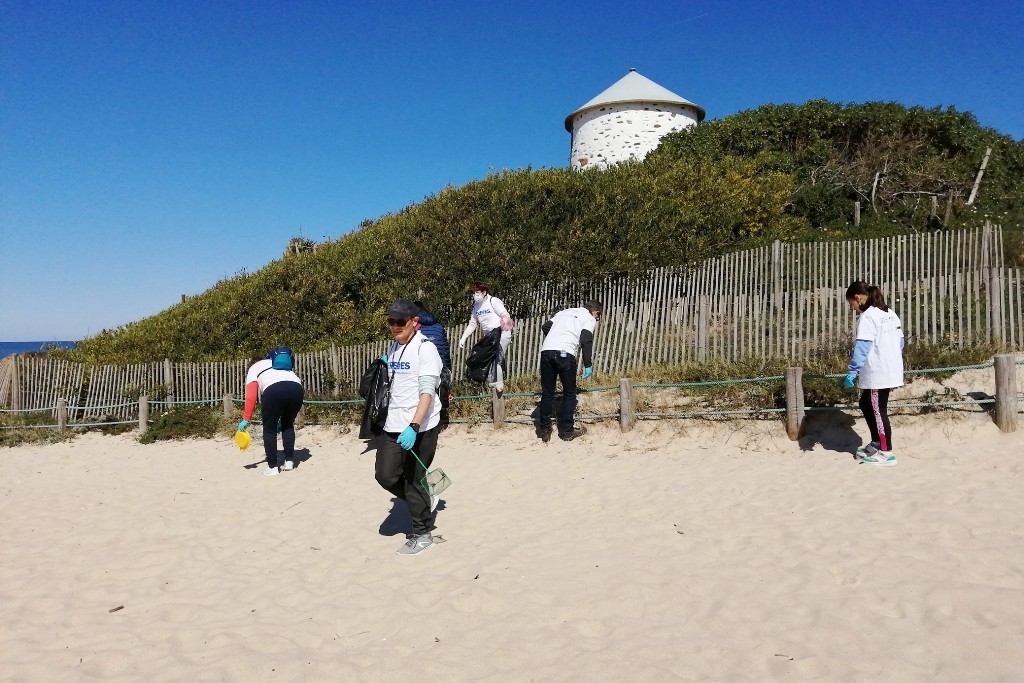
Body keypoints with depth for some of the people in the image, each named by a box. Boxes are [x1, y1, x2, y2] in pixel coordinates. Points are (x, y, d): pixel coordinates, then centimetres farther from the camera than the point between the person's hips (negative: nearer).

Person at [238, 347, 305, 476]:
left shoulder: (254, 368, 29)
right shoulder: (282, 366, 42)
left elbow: (251, 396, 13)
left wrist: (246, 419, 12)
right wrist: (281, 419, 41)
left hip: (273, 390, -5)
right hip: (297, 389, 5)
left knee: (269, 430, 12)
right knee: (288, 425, 26)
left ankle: (272, 466, 12)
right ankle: (289, 460, 24)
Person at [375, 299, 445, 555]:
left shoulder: (425, 349, -11)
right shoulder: (393, 348, 12)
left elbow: (427, 392, -21)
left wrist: (414, 427, -30)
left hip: (420, 428, -7)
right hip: (394, 426, 7)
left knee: (413, 481, 1)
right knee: (385, 476, 2)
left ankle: (422, 534, 21)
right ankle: (424, 502, 29)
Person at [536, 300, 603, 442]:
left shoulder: (565, 312, 30)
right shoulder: (590, 319, 13)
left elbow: (545, 327, 21)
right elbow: (586, 340, -2)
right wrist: (588, 365, 1)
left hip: (546, 351, 5)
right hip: (565, 354, -5)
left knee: (547, 393, 14)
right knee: (569, 393, 12)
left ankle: (544, 430, 19)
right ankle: (567, 431, 17)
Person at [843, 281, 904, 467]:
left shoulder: (867, 317, -14)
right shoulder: (890, 314, 13)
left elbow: (862, 347, -21)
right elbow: (900, 342, 16)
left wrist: (852, 372, -20)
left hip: (877, 374, -9)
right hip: (891, 371, 9)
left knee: (878, 411, -1)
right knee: (866, 404, 20)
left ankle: (886, 453, 5)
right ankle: (876, 443, 27)